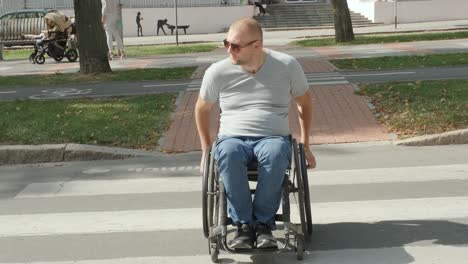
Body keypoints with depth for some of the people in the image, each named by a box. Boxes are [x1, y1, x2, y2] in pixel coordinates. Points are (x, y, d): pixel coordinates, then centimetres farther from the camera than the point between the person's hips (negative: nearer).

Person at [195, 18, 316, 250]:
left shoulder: (287, 66, -1)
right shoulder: (217, 72, 0)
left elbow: (304, 103, 14)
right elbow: (202, 109, 16)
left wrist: (305, 144, 11)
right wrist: (206, 150, 13)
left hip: (274, 137, 0)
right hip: (232, 137, 1)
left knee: (275, 154, -39)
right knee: (227, 154, -38)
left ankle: (263, 222, -25)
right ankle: (243, 224, -27)